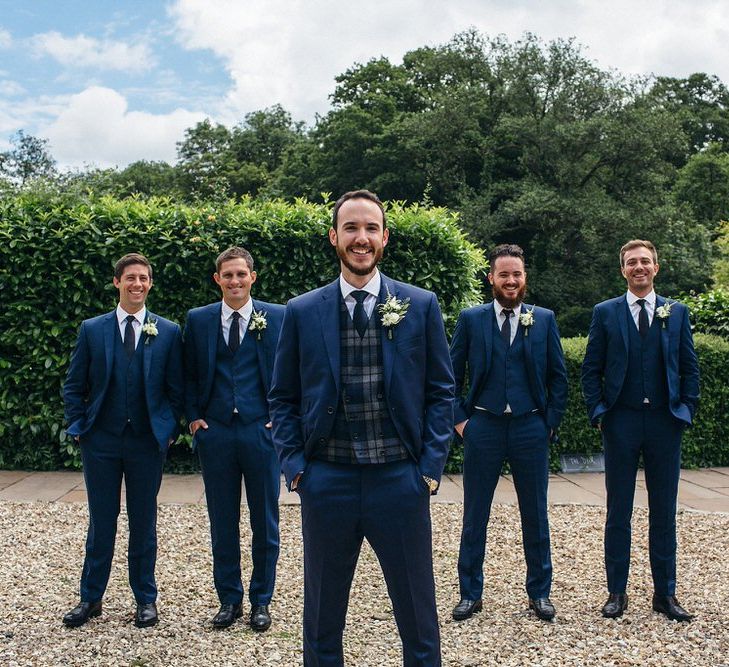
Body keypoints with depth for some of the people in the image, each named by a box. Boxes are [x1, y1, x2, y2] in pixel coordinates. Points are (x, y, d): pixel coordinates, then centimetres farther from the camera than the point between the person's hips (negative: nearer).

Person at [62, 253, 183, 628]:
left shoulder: (169, 332, 1)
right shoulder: (92, 329, 3)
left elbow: (176, 389, 4)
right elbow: (74, 386, 7)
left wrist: (170, 431, -1)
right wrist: (78, 427, -1)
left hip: (148, 442, 0)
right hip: (101, 441, 1)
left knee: (143, 522, 9)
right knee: (101, 521, 9)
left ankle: (146, 599, 22)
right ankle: (91, 598, 22)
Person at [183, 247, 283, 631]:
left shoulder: (277, 318, 0)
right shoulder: (198, 320, 6)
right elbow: (189, 375, 11)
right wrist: (193, 416, 1)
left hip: (262, 430, -1)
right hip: (215, 431, 2)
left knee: (265, 520, 7)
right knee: (222, 521, 10)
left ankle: (261, 600, 22)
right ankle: (229, 599, 24)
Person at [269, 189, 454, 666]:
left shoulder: (421, 305, 1)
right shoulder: (302, 312, 3)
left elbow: (440, 392, 4)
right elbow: (284, 398, 7)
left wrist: (431, 466, -4)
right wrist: (295, 465, -3)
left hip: (401, 480, -1)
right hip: (327, 481, 1)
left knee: (418, 618, 11)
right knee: (322, 619, 15)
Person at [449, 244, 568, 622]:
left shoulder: (545, 319, 4)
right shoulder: (471, 319, 2)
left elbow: (558, 376, 7)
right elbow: (452, 375, 5)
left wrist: (551, 422, 1)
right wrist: (460, 420, -2)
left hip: (531, 428, 1)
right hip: (483, 427, 0)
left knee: (535, 516, 10)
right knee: (474, 516, 7)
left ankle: (539, 593, 24)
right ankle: (470, 594, 19)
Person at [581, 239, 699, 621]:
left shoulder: (677, 312, 7)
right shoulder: (605, 313, 4)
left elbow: (689, 367, 10)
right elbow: (591, 369, 4)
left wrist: (687, 410, 0)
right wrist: (598, 412, -4)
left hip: (665, 421, 1)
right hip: (621, 421, -1)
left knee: (664, 512, 8)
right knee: (618, 511, 6)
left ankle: (665, 593, 19)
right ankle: (617, 592, 16)